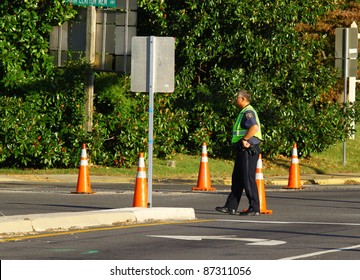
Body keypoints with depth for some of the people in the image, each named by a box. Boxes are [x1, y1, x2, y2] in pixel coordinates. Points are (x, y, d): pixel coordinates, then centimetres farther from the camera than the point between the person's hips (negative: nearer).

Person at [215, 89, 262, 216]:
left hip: (248, 150, -11)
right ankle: (231, 207, 16)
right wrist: (244, 140, 11)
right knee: (237, 179, 12)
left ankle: (254, 209, -5)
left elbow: (254, 127, -30)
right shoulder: (244, 112, 20)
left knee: (248, 179, -8)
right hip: (243, 151, 11)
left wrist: (244, 139, -22)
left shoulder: (248, 112, -14)